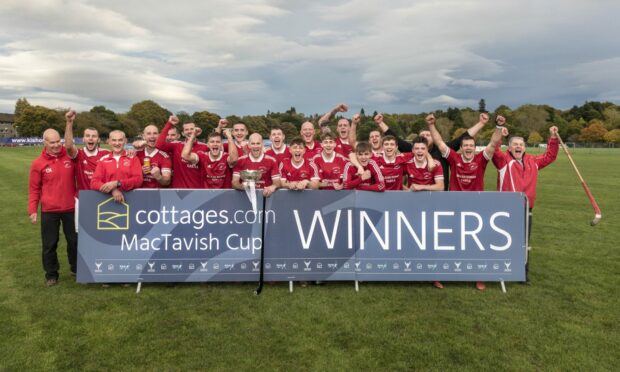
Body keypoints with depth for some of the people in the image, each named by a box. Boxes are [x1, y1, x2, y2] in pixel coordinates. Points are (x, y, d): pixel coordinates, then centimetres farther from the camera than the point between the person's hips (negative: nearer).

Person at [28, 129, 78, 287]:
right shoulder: (38, 163, -4)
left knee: (74, 240, 13)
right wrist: (32, 210, -3)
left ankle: (76, 268, 32)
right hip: (49, 210, -1)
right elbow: (34, 189, 1)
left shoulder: (70, 157, -2)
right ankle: (51, 274, 23)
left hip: (70, 208, 1)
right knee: (49, 244, 8)